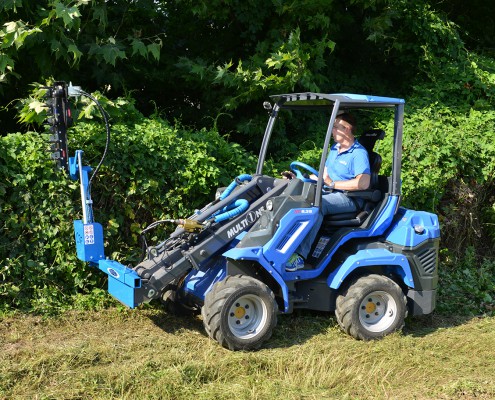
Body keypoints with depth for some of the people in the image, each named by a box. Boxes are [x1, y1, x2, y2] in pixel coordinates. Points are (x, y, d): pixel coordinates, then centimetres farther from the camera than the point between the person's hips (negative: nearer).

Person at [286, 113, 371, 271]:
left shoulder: (359, 153, -11)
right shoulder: (334, 148, 16)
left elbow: (364, 183, -24)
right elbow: (324, 174, 21)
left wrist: (333, 184, -22)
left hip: (348, 198, -8)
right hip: (329, 193, 8)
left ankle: (299, 256, -41)